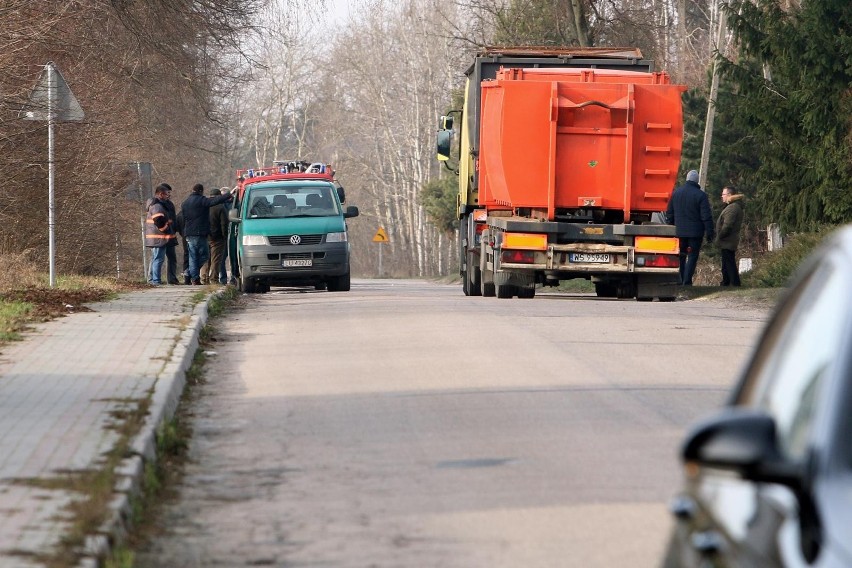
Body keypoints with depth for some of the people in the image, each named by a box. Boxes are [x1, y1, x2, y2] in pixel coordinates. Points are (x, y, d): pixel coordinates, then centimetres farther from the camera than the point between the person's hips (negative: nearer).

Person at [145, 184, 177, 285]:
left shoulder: (152, 205, 19)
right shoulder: (157, 206, -17)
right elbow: (159, 221, -27)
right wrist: (166, 230, -13)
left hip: (153, 238, 11)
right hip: (159, 238, -11)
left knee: (155, 259, 18)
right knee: (158, 259, -10)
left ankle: (151, 279, 25)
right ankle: (156, 280, -12)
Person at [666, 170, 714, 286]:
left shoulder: (676, 193, 7)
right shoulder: (700, 195, -9)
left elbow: (669, 213, 13)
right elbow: (706, 216, -10)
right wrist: (710, 233, -6)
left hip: (680, 232, 4)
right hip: (695, 232, -4)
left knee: (680, 257, 13)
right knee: (692, 257, -2)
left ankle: (679, 282, 13)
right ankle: (687, 283, -10)